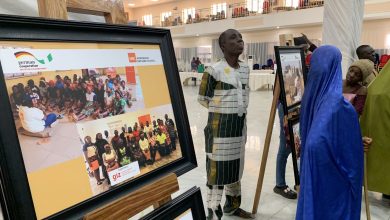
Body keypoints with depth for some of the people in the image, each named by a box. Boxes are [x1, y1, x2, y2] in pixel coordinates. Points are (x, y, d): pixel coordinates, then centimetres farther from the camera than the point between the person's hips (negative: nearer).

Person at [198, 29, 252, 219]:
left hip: (240, 125, 7)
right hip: (220, 126, -7)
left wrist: (239, 110, 14)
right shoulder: (214, 70, -16)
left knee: (236, 167, 19)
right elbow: (203, 98, -7)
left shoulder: (245, 69, 6)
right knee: (217, 169, 0)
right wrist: (223, 109, 0)